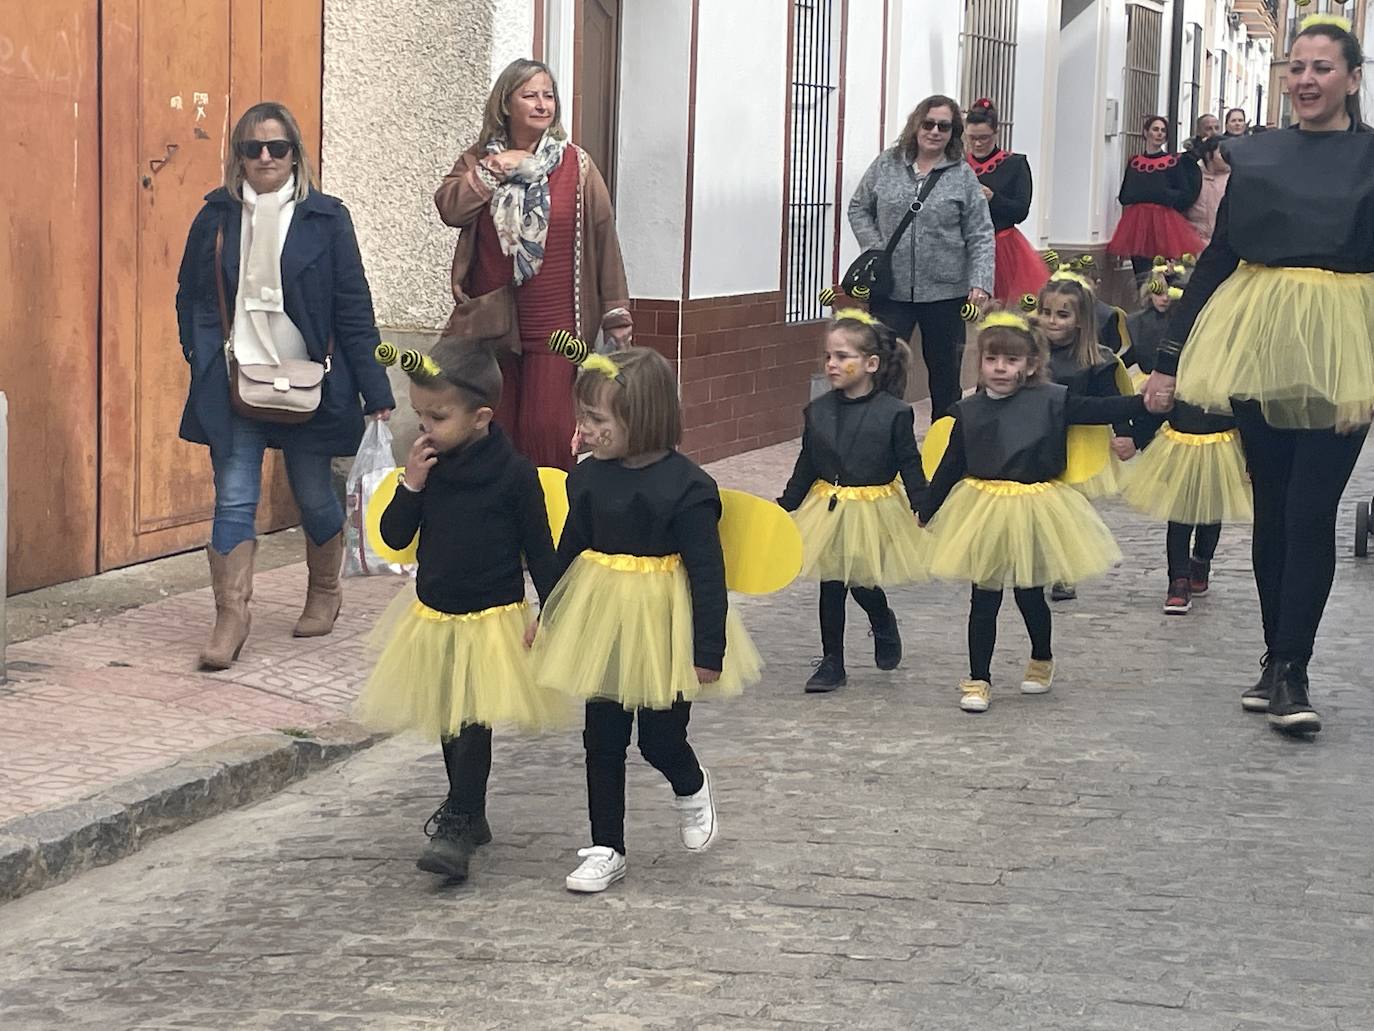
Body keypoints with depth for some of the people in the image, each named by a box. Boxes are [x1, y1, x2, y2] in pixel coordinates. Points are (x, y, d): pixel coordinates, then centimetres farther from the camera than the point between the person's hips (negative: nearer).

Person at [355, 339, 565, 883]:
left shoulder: (513, 474, -14)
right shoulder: (428, 465, 0)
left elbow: (539, 551, -8)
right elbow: (395, 536, 1)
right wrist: (411, 484, -14)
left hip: (492, 620, -6)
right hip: (432, 617, 6)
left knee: (473, 721, -10)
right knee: (447, 720, 17)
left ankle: (456, 829, -7)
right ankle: (467, 811, 33)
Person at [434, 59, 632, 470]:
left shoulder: (576, 165, 1)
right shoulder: (477, 161, 8)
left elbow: (604, 238, 1)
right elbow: (450, 208, -8)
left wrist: (617, 315, -2)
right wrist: (494, 168, -12)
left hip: (553, 324, -2)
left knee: (546, 428, -8)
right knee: (495, 428, 6)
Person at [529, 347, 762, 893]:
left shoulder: (686, 486, -17)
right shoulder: (589, 477, -1)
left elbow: (708, 572, -15)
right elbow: (570, 550, 12)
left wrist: (709, 651, -15)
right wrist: (549, 618, 18)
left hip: (663, 623, -5)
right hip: (602, 621, 5)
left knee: (660, 740, 4)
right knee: (602, 741, 8)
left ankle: (692, 789, 39)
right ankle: (606, 848, 20)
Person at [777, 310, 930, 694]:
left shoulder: (894, 414, -12)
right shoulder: (818, 411, -1)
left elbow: (910, 467, -8)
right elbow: (806, 466, 7)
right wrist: (784, 506, 7)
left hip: (874, 512, -3)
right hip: (828, 510, 3)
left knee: (863, 583, 6)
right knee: (831, 587, 6)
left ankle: (885, 627, 41)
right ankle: (832, 663, 18)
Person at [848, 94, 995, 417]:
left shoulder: (963, 176, 0)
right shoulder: (886, 165, 4)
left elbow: (981, 236, -2)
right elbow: (859, 209, 13)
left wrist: (981, 283, -14)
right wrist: (876, 250, -2)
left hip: (945, 292, 0)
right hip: (891, 290, 0)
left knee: (945, 372, 11)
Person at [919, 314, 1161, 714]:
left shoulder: (1051, 401, -7)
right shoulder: (968, 411, -2)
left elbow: (1098, 410, -10)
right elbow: (949, 468, 3)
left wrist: (1144, 402, -24)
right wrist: (924, 514, 4)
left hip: (1035, 513, -1)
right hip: (983, 512, 1)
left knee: (1029, 592, 13)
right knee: (984, 598, 4)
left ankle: (1042, 659, 40)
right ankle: (978, 679, 13)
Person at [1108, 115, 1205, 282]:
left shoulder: (1174, 162, 5)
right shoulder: (1134, 162, 13)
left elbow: (1186, 195, 0)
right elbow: (1124, 196, 13)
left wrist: (1165, 196, -8)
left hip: (1164, 220, -3)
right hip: (1137, 221, 3)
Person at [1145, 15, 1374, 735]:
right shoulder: (1255, 157, 9)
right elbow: (1218, 258, 11)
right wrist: (1169, 357, 10)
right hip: (1260, 342, 3)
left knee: (1310, 512, -6)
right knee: (1271, 507, 8)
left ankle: (1289, 673, 1)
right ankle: (1277, 663, 19)